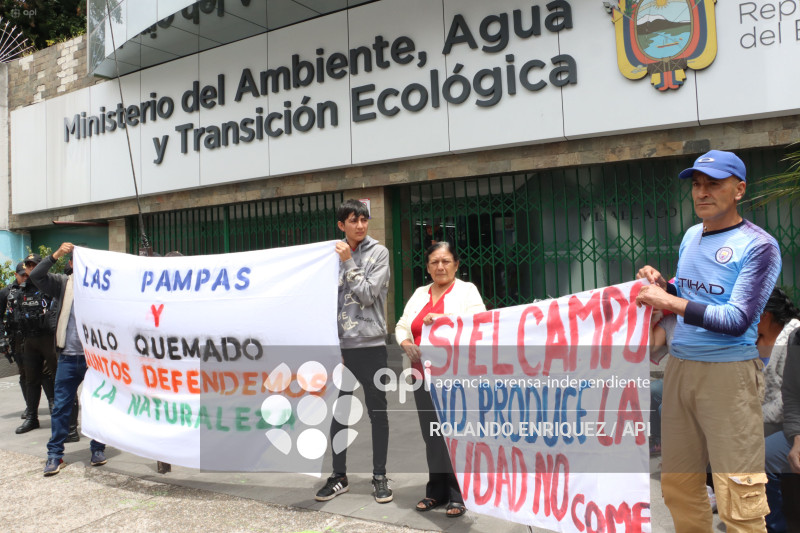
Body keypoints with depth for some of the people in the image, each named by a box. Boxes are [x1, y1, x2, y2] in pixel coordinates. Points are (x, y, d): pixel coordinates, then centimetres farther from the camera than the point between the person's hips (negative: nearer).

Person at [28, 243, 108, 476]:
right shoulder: (64, 283, 5)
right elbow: (36, 276, -6)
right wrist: (56, 255, -14)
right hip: (68, 356, 2)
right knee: (60, 406, 6)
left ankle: (98, 449, 22)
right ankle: (55, 454, 17)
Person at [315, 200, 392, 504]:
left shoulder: (378, 253, 0)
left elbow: (368, 294, -10)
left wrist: (349, 263, -9)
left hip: (371, 345, -2)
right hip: (339, 346, 3)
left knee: (377, 412, 7)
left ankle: (379, 476, 21)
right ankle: (339, 476, 25)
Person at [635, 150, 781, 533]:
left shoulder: (758, 246, -7)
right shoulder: (690, 236, 14)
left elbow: (737, 320, -15)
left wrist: (668, 301, -17)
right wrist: (663, 285, 4)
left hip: (729, 372, -6)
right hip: (680, 367, 6)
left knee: (738, 499, -4)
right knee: (678, 486, 11)